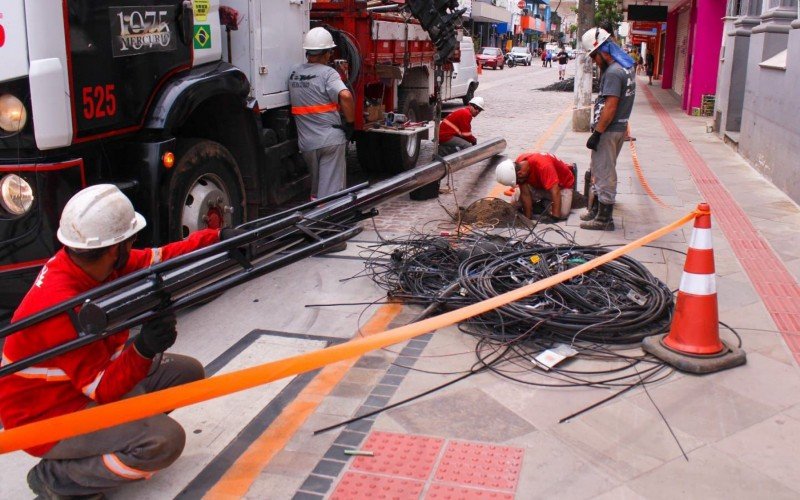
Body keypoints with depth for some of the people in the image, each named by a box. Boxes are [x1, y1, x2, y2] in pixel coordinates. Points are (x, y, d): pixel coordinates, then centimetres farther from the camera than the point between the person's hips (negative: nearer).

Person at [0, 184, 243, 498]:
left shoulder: (91, 262, -10)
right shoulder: (61, 307, -34)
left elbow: (161, 259, 1)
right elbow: (102, 390, -28)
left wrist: (219, 238, -7)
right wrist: (143, 350, -45)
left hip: (86, 383, 9)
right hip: (48, 418, -9)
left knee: (188, 372, 8)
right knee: (164, 441, -27)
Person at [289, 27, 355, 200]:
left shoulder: (294, 73, 8)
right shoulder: (328, 73, -12)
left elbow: (294, 101, 12)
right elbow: (345, 96, -25)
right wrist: (350, 123, -14)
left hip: (306, 142, 6)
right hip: (331, 139, -5)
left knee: (316, 187, 23)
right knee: (331, 190, 1)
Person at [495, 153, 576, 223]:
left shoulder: (543, 165, -41)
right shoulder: (517, 166, -23)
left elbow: (555, 192, -42)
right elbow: (525, 194, -19)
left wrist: (554, 217, -44)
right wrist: (528, 217, -22)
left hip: (563, 183, -5)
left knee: (562, 214, -25)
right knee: (520, 204, -10)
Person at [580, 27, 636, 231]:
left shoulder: (613, 72, -20)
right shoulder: (626, 67, 12)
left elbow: (610, 107, -24)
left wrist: (597, 133, -21)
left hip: (609, 131, -10)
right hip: (618, 128, 10)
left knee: (604, 173, -2)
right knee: (599, 170, 20)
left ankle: (604, 219, 6)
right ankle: (596, 209, 32)